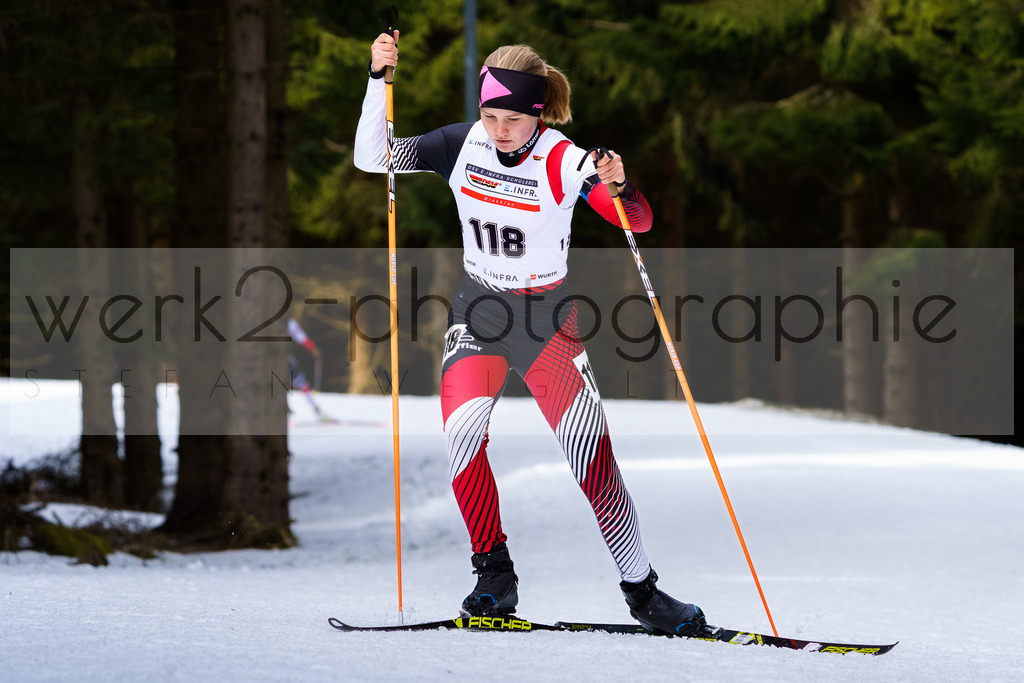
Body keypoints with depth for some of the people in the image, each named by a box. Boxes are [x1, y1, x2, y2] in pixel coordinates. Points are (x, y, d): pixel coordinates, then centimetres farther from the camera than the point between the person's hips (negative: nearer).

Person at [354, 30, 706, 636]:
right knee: (463, 428, -22)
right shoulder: (463, 144, -7)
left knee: (589, 442, -12)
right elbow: (372, 159, -5)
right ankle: (495, 576, -7)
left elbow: (639, 222, -23)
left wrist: (618, 188, -45)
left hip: (547, 316, -2)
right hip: (478, 312, 2)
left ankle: (641, 589, 0)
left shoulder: (564, 161, -16)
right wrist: (380, 80, -17)